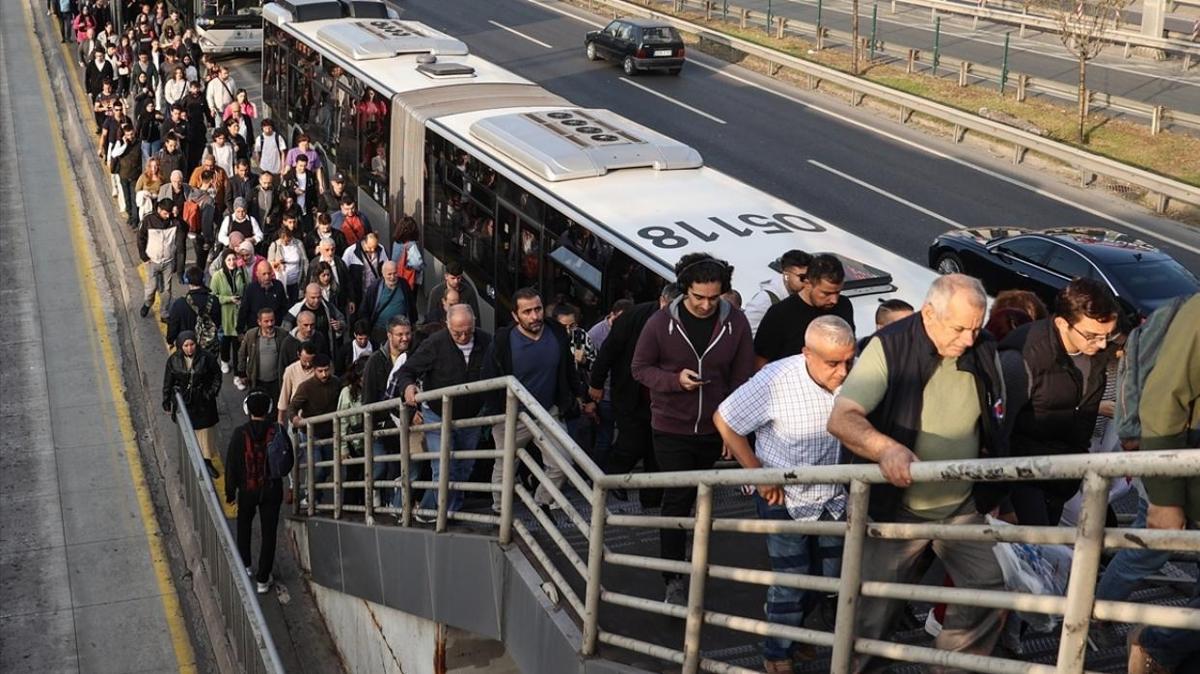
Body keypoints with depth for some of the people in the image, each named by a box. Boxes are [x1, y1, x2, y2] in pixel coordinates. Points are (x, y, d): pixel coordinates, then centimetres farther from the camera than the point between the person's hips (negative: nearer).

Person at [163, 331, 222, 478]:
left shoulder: (206, 358, -13)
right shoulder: (173, 360, -9)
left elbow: (217, 377, 0)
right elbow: (167, 383, 0)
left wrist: (211, 394, -8)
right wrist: (166, 403, 2)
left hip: (203, 402, -1)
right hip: (183, 402, 1)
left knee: (205, 432, 7)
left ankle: (207, 462, 19)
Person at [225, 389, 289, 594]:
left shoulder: (240, 433, -14)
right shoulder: (277, 431, -12)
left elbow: (231, 464, -8)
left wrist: (230, 491, 2)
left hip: (247, 490, 0)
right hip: (272, 490, 0)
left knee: (244, 526, 26)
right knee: (268, 533, 7)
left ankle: (245, 565, 32)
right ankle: (263, 579, 10)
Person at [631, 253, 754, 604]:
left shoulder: (736, 323, -8)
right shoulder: (661, 323, -12)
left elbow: (741, 378, -3)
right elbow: (640, 367, -4)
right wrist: (675, 379, -22)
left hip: (713, 430, 2)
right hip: (672, 428, -2)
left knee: (694, 498, 19)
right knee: (677, 500, -4)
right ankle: (674, 580, 1)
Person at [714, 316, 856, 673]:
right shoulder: (776, 380, -26)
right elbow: (724, 420, -14)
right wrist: (759, 475, -12)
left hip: (834, 496, 4)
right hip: (784, 496, -4)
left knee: (828, 578, 17)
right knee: (790, 583, 3)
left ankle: (795, 630, 44)